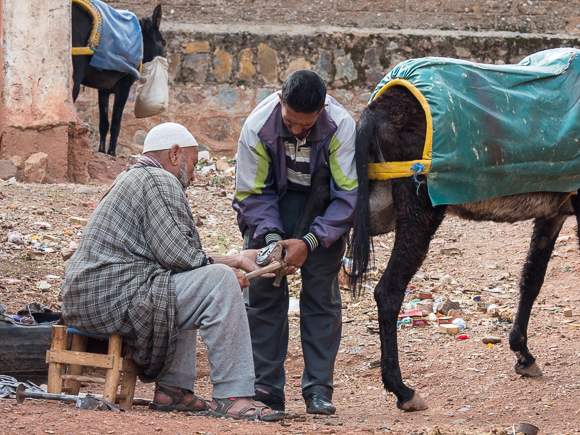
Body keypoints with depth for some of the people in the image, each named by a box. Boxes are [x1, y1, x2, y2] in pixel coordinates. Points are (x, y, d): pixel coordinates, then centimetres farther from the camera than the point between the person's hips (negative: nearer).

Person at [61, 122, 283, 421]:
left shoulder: (131, 179, 26)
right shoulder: (160, 181, -7)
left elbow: (172, 255, 27)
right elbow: (176, 255, -16)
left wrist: (229, 260, 22)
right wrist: (223, 268, 0)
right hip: (115, 299, -11)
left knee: (190, 290, 30)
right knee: (219, 282, -14)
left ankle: (172, 390, 19)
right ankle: (232, 397, -17)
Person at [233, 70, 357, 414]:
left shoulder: (340, 126, -30)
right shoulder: (257, 127, -26)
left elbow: (348, 194, -25)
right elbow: (253, 193, -14)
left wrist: (310, 242, -34)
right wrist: (271, 236, -29)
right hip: (274, 199, 1)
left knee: (322, 292, -10)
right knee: (263, 289, -7)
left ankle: (319, 390, -6)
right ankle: (266, 389, -4)